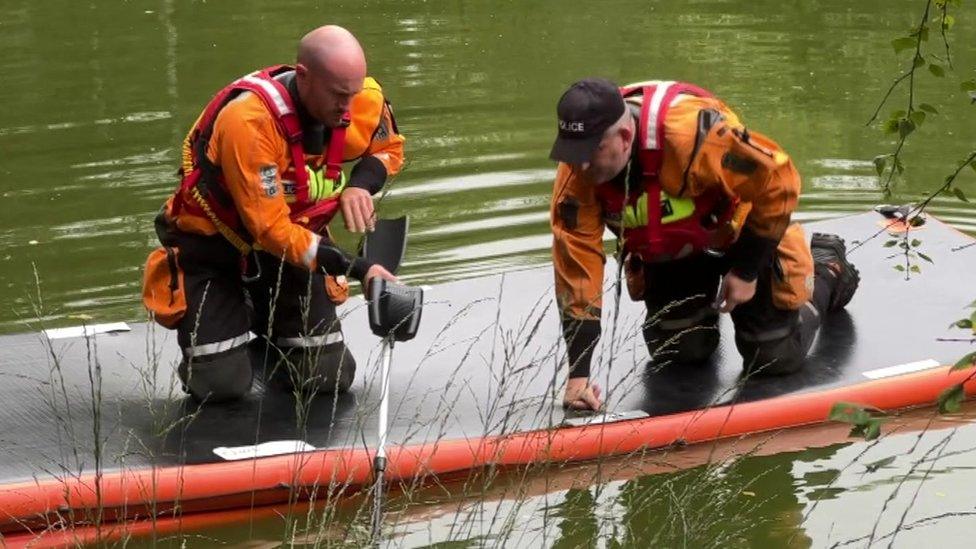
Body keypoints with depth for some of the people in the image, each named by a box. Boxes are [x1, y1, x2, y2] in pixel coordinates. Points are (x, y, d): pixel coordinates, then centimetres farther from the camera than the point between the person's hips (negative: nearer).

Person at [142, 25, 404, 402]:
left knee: (329, 377, -6)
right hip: (213, 247, -5)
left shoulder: (365, 100, -17)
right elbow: (271, 230, -33)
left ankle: (269, 326, 27)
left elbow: (388, 148, 8)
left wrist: (361, 185, -15)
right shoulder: (248, 120, -35)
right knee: (221, 384, -13)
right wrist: (355, 268, -37)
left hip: (295, 239, 5)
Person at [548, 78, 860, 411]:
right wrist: (578, 374, -27)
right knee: (678, 354, 2)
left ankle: (825, 267, 26)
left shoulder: (689, 131, -43)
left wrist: (746, 271, -22)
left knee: (776, 358, -2)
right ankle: (704, 301, 36)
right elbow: (575, 260, -23)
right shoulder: (577, 171, -27)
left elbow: (778, 180, -32)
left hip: (739, 230, -4)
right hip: (667, 250, 4)